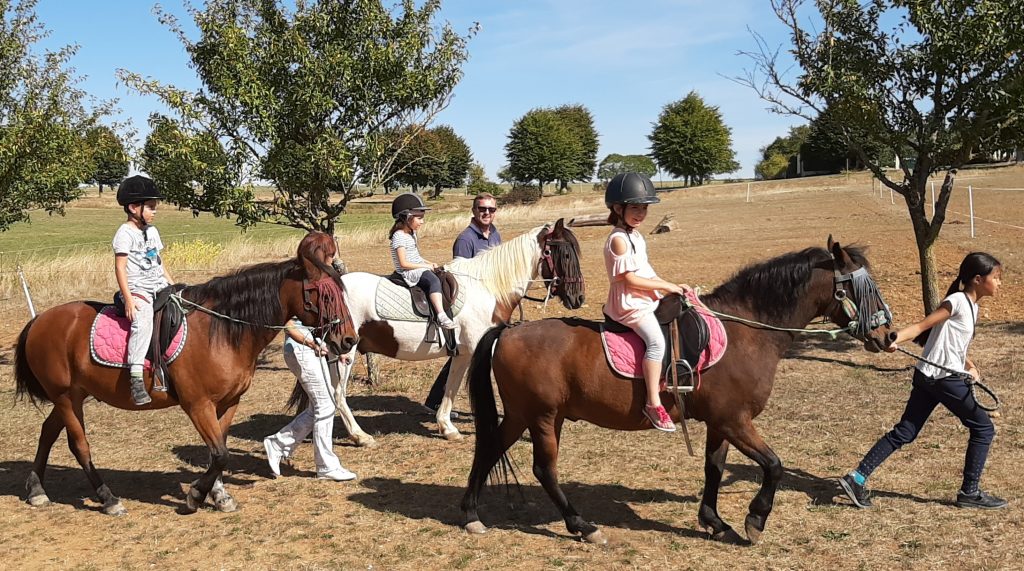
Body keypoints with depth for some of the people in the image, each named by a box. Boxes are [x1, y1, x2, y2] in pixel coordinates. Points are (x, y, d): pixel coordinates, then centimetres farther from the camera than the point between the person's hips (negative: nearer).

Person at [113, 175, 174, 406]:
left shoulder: (152, 231, 17)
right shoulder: (125, 233, -7)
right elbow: (120, 268, -13)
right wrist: (128, 299, -21)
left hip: (159, 286, 9)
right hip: (136, 289, -9)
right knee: (143, 321, -31)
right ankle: (136, 377, -38)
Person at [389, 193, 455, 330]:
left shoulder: (412, 234, 17)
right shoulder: (399, 236, -14)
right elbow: (403, 263, -19)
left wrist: (430, 263, 8)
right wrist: (425, 266, -15)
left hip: (418, 268, 11)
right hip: (408, 273, -11)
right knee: (433, 280, -33)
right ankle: (441, 316, -47)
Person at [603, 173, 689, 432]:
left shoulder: (635, 235, 14)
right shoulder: (619, 239, -17)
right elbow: (628, 279, -21)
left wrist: (671, 286, 8)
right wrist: (666, 286, -15)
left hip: (645, 298, 11)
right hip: (630, 303, -11)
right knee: (657, 340, -26)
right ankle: (653, 403, -24)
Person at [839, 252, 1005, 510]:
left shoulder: (971, 306, 16)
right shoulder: (957, 301, -11)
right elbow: (922, 326, -19)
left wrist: (969, 366, 8)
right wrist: (896, 339, -32)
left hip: (928, 379, 9)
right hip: (944, 379, -9)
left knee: (904, 433, 6)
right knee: (983, 428, 5)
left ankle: (858, 478, 3)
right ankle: (970, 491, 14)